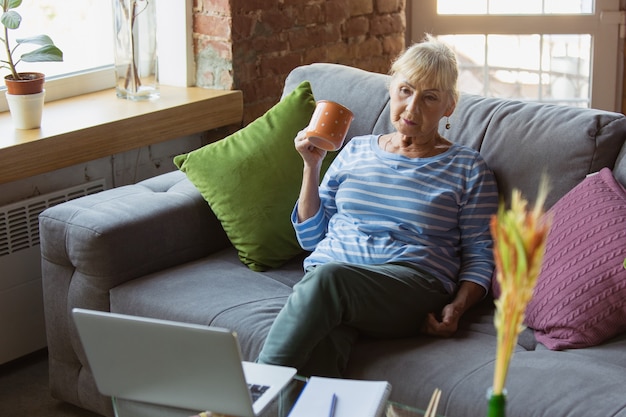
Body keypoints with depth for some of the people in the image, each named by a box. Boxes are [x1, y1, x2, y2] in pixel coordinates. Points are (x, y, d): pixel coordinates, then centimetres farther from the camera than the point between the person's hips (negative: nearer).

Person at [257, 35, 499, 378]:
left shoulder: (468, 169, 15)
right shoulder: (356, 150, 24)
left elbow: (480, 255, 10)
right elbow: (310, 236, 24)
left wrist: (458, 306, -9)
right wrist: (312, 166, 13)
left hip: (414, 283, -2)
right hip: (324, 274, 3)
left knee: (327, 276, -38)